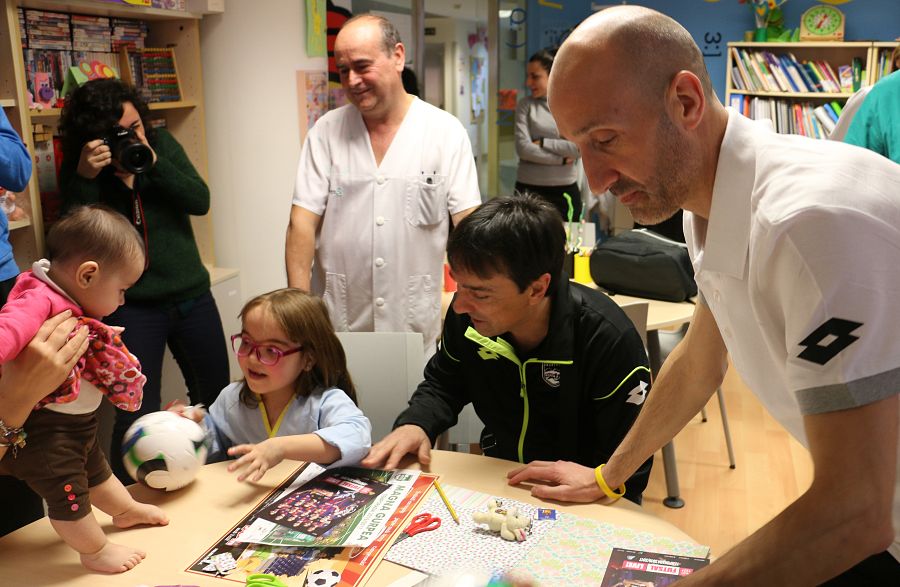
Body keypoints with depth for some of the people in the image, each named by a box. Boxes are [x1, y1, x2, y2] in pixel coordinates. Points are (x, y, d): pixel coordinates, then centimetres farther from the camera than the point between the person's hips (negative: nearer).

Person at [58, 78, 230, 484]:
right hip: (132, 307, -3)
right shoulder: (78, 170, -6)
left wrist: (152, 162, -21)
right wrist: (84, 178, -26)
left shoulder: (161, 143, 0)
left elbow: (200, 201, -9)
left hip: (192, 295, 4)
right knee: (139, 413, -6)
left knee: (216, 396, 15)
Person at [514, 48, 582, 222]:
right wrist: (561, 159, -11)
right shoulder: (525, 104, 2)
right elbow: (523, 148, -10)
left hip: (566, 190, 1)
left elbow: (581, 147, -10)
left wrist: (542, 142, -9)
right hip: (529, 189, 0)